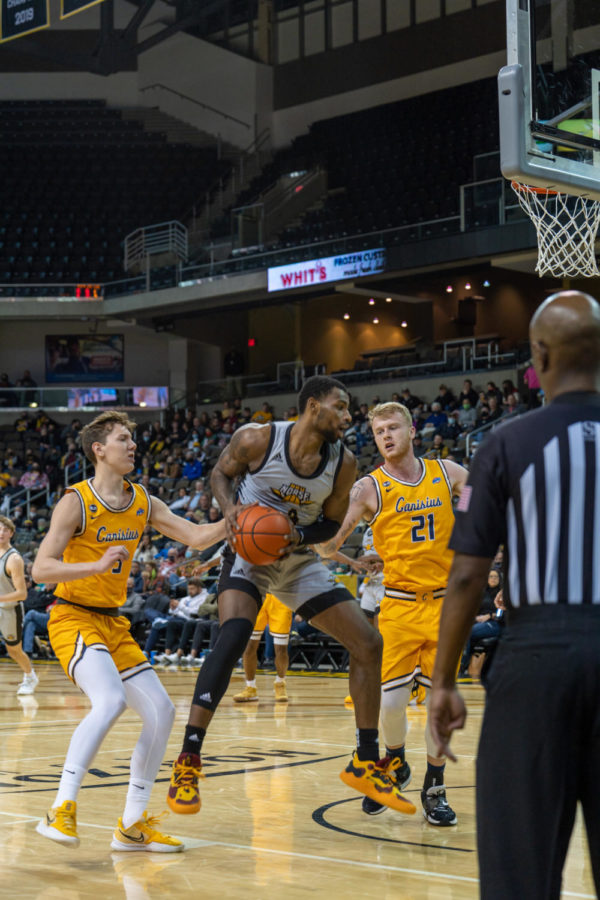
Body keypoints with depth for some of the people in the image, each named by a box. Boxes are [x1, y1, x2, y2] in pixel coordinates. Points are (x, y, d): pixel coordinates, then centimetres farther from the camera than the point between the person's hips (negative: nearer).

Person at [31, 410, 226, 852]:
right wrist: (98, 565, -32)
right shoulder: (76, 502, -12)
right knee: (111, 700, -31)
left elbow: (196, 537, 6)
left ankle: (132, 826, 11)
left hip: (114, 623, 7)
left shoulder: (143, 503, 7)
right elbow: (40, 569, -19)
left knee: (161, 712, 1)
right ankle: (60, 811, -26)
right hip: (73, 618, -7)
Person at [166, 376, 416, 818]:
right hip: (249, 552, -5)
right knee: (234, 636, -31)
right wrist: (230, 507, -20)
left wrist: (298, 536, -19)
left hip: (299, 560, 5)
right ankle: (188, 762, -23)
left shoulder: (343, 464, -9)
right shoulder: (257, 439, -18)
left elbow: (330, 523, 3)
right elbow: (221, 473, 1)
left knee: (368, 643, -2)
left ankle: (367, 764, 10)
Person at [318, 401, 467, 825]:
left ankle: (435, 788, 18)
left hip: (445, 601, 2)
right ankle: (396, 764, 24)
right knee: (390, 700, -7)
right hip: (399, 604, -1)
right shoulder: (370, 487, -4)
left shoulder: (447, 472, 4)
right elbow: (329, 543, -10)